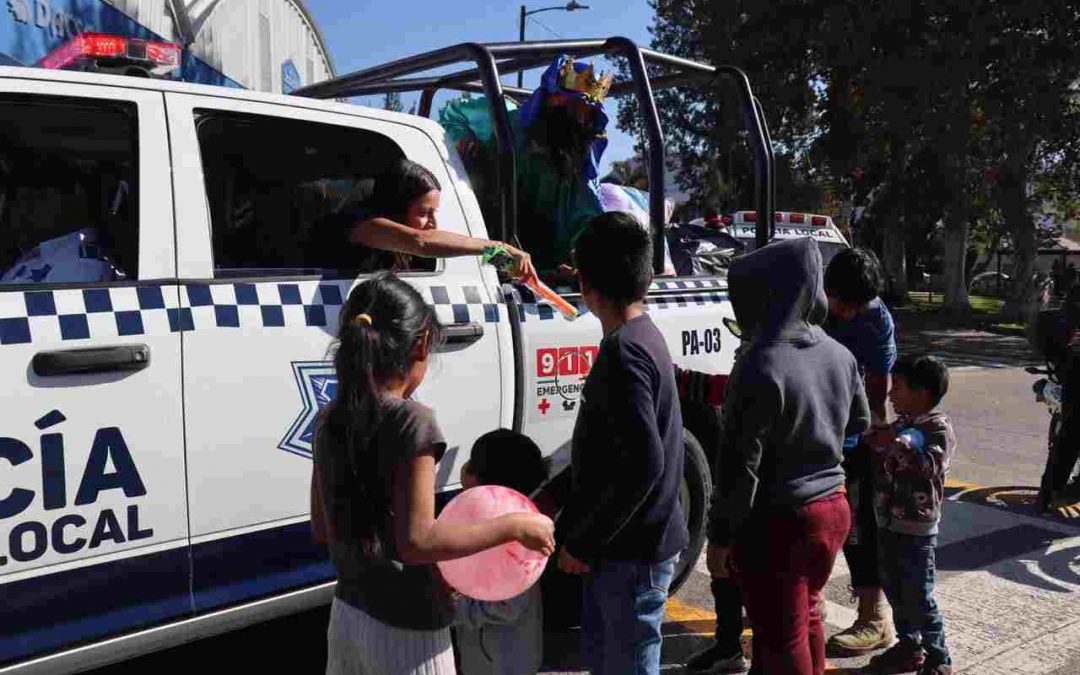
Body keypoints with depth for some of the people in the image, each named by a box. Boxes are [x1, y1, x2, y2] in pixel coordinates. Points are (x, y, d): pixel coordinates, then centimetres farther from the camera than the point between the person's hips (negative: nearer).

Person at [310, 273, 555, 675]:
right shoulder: (411, 420, -21)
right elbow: (416, 541, -24)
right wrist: (514, 526, -18)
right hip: (404, 630, -7)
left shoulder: (331, 420, 1)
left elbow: (322, 528, 9)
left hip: (347, 614, 7)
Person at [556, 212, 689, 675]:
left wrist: (583, 542, -18)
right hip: (620, 542, 10)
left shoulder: (624, 350, -22)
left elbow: (643, 464, -27)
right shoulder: (641, 335, 8)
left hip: (633, 549, -10)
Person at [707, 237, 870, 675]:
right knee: (807, 619, 25)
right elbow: (860, 427, 15)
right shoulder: (839, 355, 0)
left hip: (778, 524, -8)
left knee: (782, 639, 7)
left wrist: (720, 537, -11)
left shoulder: (761, 367, -24)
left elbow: (740, 467, -20)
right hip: (832, 509, 8)